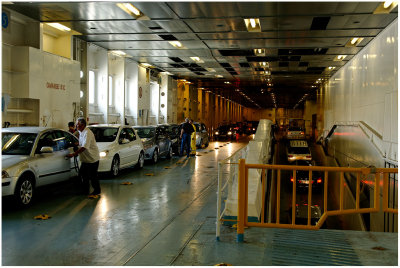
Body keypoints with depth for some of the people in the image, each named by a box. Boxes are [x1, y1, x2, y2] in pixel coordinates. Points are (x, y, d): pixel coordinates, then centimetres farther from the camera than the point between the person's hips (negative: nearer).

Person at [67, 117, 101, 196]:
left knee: (92, 176, -1)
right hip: (85, 159, 10)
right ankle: (85, 190, 21)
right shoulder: (81, 132, 9)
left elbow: (84, 147, -30)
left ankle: (97, 191, 14)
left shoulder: (87, 133, -23)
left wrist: (73, 154, -31)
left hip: (92, 158, -9)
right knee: (83, 174, 11)